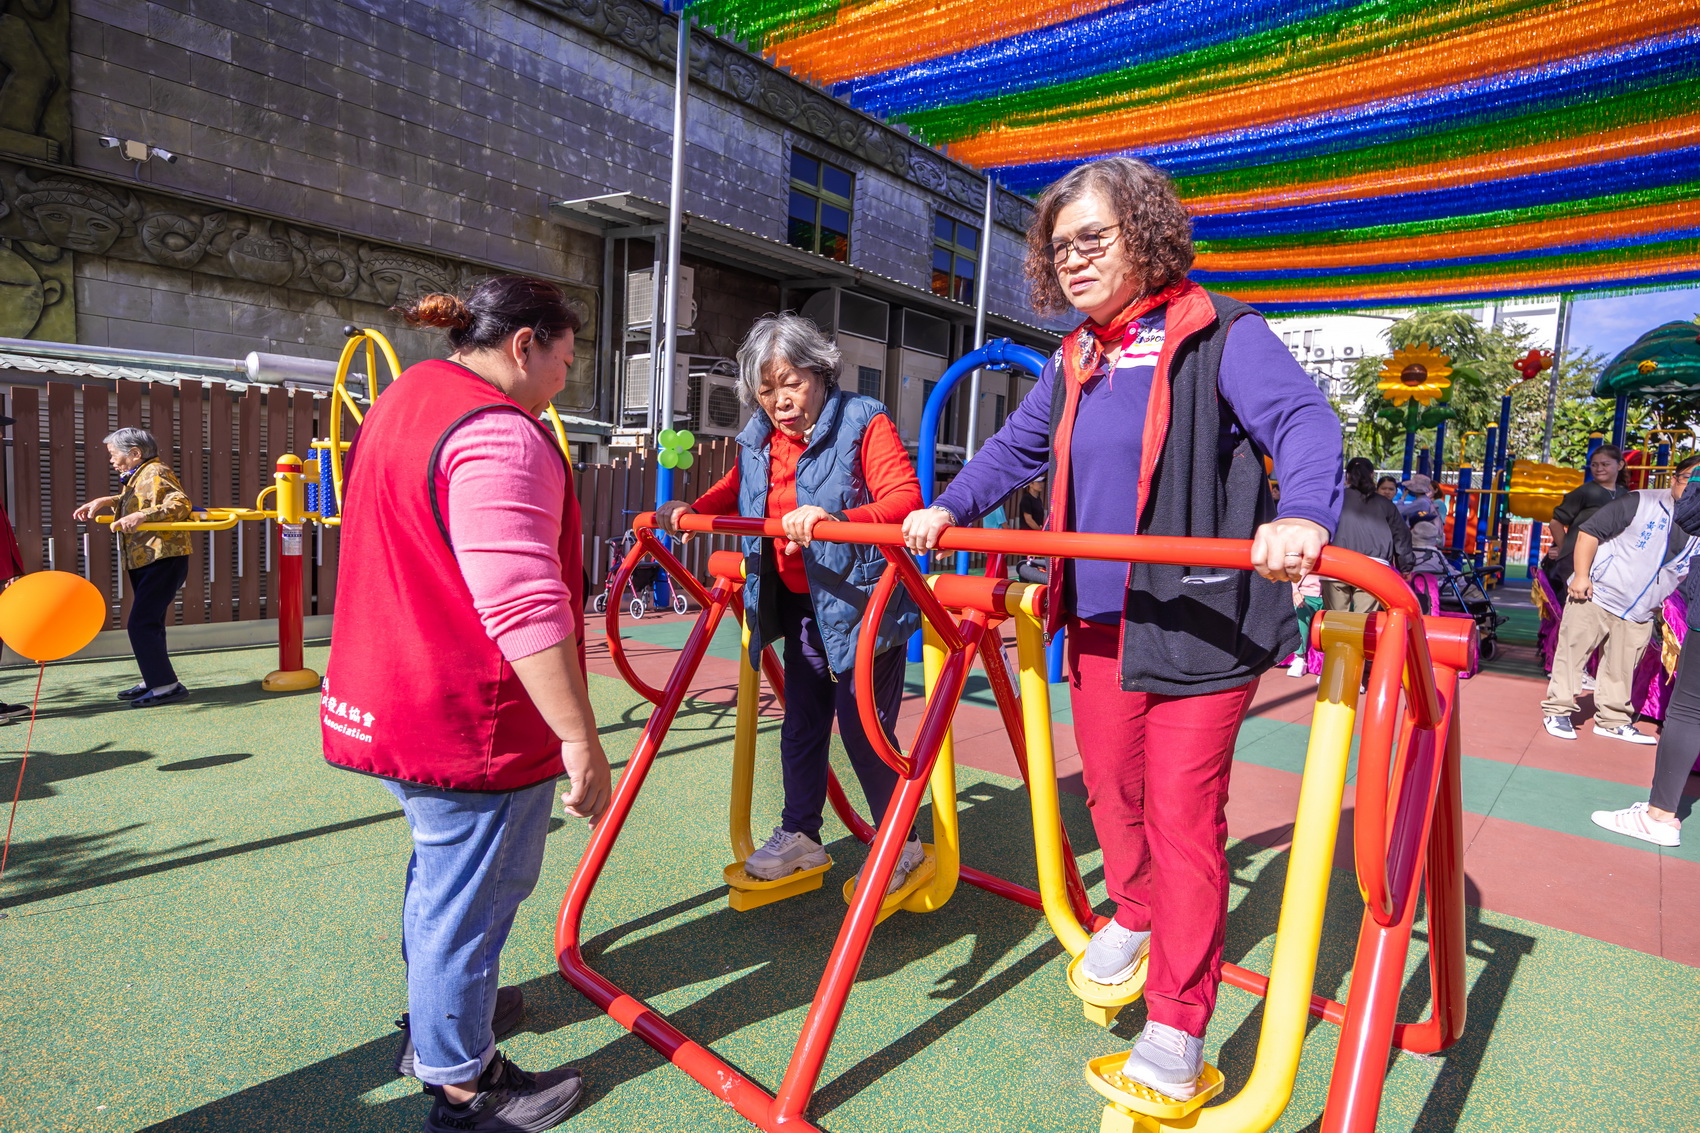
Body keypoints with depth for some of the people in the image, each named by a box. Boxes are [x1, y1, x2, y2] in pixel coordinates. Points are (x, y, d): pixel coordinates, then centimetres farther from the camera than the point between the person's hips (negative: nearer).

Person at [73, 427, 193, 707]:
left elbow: (181, 504, -25)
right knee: (149, 624, 15)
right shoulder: (135, 477, 18)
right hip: (144, 561, 11)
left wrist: (142, 515, -34)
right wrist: (105, 501, 22)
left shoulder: (155, 472, -11)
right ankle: (154, 681, 25)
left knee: (141, 624, -13)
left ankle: (166, 685, -10)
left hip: (164, 559, -11)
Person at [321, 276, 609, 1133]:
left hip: (389, 701, 11)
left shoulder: (402, 401, 13)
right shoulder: (498, 433, -22)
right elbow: (525, 607, -30)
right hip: (472, 722, -11)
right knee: (469, 897, 7)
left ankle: (437, 1018, 48)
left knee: (442, 871, 27)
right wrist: (581, 739, -27)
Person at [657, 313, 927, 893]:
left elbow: (905, 498, -26)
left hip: (862, 603, -7)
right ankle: (799, 835, 35)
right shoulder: (757, 439, 7)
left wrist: (838, 519, -42)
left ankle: (901, 846, 21)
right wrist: (690, 511, 2)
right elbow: (734, 491, 23)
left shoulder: (864, 422, -14)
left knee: (864, 731, -1)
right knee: (800, 724, 16)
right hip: (800, 606, 7)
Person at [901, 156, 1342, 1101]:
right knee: (1110, 786, 17)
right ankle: (1137, 916, 46)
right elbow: (1016, 449, 23)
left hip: (1199, 622, -6)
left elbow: (1303, 418, -19)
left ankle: (1178, 1027, 15)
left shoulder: (1219, 334, -6)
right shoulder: (1075, 361, 15)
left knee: (1182, 811, -1)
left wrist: (1304, 515, -39)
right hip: (1100, 621, 7)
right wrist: (949, 508, 9)